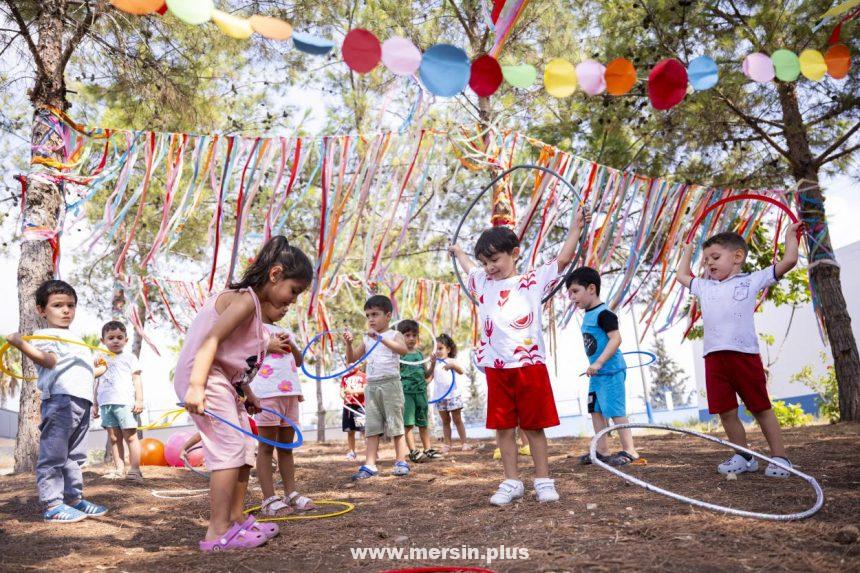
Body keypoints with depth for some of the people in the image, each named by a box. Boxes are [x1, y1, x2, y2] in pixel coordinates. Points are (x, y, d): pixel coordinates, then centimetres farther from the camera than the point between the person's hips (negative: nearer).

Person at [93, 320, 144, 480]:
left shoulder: (129, 357, 6)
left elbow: (136, 379, 1)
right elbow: (98, 383, 21)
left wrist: (139, 400, -8)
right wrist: (95, 404, 18)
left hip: (124, 403, -5)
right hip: (106, 404, 5)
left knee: (130, 436, -6)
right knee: (113, 437, 7)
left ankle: (135, 470, -4)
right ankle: (119, 469, 12)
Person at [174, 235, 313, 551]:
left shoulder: (255, 304, 14)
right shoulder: (245, 300, -16)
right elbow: (211, 340, -27)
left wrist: (247, 394, 24)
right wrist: (196, 386, -37)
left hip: (225, 381, 11)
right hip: (204, 380, -11)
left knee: (245, 450, 14)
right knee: (230, 448, -13)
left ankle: (237, 519, 23)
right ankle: (218, 532, -8)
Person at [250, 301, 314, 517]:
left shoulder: (285, 332, 22)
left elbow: (299, 361, 22)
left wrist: (292, 345, 4)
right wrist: (267, 347, -12)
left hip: (290, 392, 7)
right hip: (267, 393, -7)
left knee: (286, 445, 11)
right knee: (266, 446, -2)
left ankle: (291, 494, 16)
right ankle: (269, 499, 0)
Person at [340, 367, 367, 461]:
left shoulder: (363, 376, 4)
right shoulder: (345, 378, 16)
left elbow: (365, 389, -7)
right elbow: (341, 391, 12)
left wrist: (352, 391, -19)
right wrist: (343, 396, -11)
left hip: (360, 405, -4)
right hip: (348, 405, 4)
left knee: (365, 429, -10)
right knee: (350, 431, 8)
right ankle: (352, 452, 16)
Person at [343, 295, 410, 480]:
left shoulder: (394, 335, -3)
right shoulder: (367, 339, 13)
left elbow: (403, 349, -25)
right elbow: (352, 359, 15)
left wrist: (381, 338, -33)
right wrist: (349, 344, -4)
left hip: (390, 384, -5)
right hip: (371, 386, 5)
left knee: (395, 424, 0)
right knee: (371, 426, 4)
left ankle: (401, 462, 8)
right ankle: (370, 465, 6)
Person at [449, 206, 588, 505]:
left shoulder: (533, 281, 2)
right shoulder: (483, 283, 13)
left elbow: (563, 259, -1)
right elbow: (468, 267, 35)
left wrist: (576, 225, -4)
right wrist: (457, 251, 50)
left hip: (529, 365, -3)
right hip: (497, 369, 4)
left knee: (534, 426, 5)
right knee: (503, 427, 8)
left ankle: (543, 481, 16)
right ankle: (511, 482, 19)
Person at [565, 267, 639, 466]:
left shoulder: (604, 313, -17)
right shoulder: (588, 315, 13)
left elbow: (616, 339, -25)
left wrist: (598, 363, -30)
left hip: (611, 371, -10)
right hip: (597, 373, 10)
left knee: (615, 411, -5)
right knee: (595, 410, 12)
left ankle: (629, 451, 4)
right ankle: (602, 450, 20)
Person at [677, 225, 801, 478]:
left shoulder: (751, 280, 9)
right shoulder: (704, 287, 21)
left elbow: (789, 261, 9)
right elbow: (682, 275, 39)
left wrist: (791, 234, 21)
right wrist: (687, 251, 45)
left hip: (744, 354, -4)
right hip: (714, 357, 4)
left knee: (761, 408, 4)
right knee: (726, 411, 5)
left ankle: (779, 457, 13)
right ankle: (744, 457, 18)